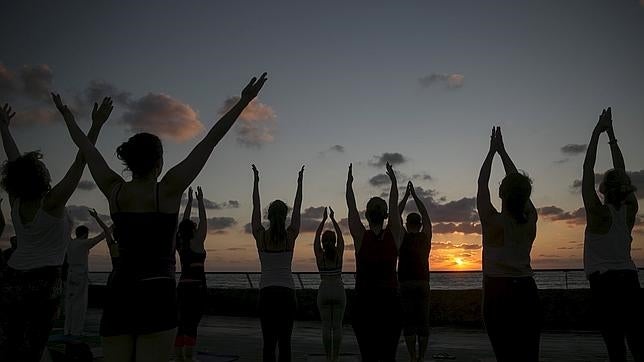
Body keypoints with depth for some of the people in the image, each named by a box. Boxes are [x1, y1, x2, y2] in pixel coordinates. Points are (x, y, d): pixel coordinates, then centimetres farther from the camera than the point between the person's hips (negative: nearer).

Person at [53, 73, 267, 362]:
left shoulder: (114, 191, 3)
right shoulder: (168, 190, -7)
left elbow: (86, 149, 18)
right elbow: (209, 142, -7)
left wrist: (66, 114, 33)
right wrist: (244, 101, -5)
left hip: (118, 296, 5)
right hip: (157, 296, -5)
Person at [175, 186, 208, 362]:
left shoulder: (180, 244, 9)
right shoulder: (196, 242, -8)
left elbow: (184, 221, 18)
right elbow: (203, 221, -3)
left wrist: (189, 201, 23)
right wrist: (200, 201, 5)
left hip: (182, 287, 7)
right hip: (197, 288, -7)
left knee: (182, 325, 10)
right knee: (191, 326, -7)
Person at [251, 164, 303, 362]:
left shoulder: (261, 236, -3)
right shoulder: (291, 236, -3)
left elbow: (256, 208, 7)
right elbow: (297, 208, 7)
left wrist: (256, 181, 15)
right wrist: (300, 182, 16)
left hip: (267, 293, 0)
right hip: (287, 293, 0)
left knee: (269, 342, 3)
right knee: (284, 342, 8)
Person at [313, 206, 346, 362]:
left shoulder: (319, 254, -5)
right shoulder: (339, 253, -4)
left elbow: (316, 236, 5)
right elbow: (340, 236, 6)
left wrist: (324, 219, 8)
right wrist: (333, 219, 10)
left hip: (324, 292, 0)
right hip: (339, 292, 0)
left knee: (326, 326, 5)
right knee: (337, 326, 5)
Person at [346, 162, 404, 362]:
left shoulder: (361, 236, -7)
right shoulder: (394, 235, -3)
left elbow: (351, 208, 5)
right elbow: (394, 206, 9)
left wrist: (349, 182, 17)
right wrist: (393, 180, 21)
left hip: (364, 303, -1)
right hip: (390, 302, 1)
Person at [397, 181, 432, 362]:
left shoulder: (403, 237, -2)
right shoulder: (426, 237, 4)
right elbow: (426, 216, 15)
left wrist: (406, 196, 15)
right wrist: (415, 196, 21)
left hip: (405, 284, -2)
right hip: (423, 284, 2)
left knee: (408, 322, -1)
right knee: (423, 322, 6)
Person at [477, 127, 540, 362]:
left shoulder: (493, 221, -11)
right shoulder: (530, 219, 1)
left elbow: (482, 184, 0)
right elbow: (519, 184, 12)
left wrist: (492, 151, 11)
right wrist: (502, 151, 20)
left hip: (498, 293, -4)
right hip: (527, 292, 5)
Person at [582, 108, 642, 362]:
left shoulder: (598, 212, -10)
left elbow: (587, 168, -9)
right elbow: (621, 173, 12)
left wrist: (597, 132, -5)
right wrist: (611, 135, 16)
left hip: (604, 282, -6)